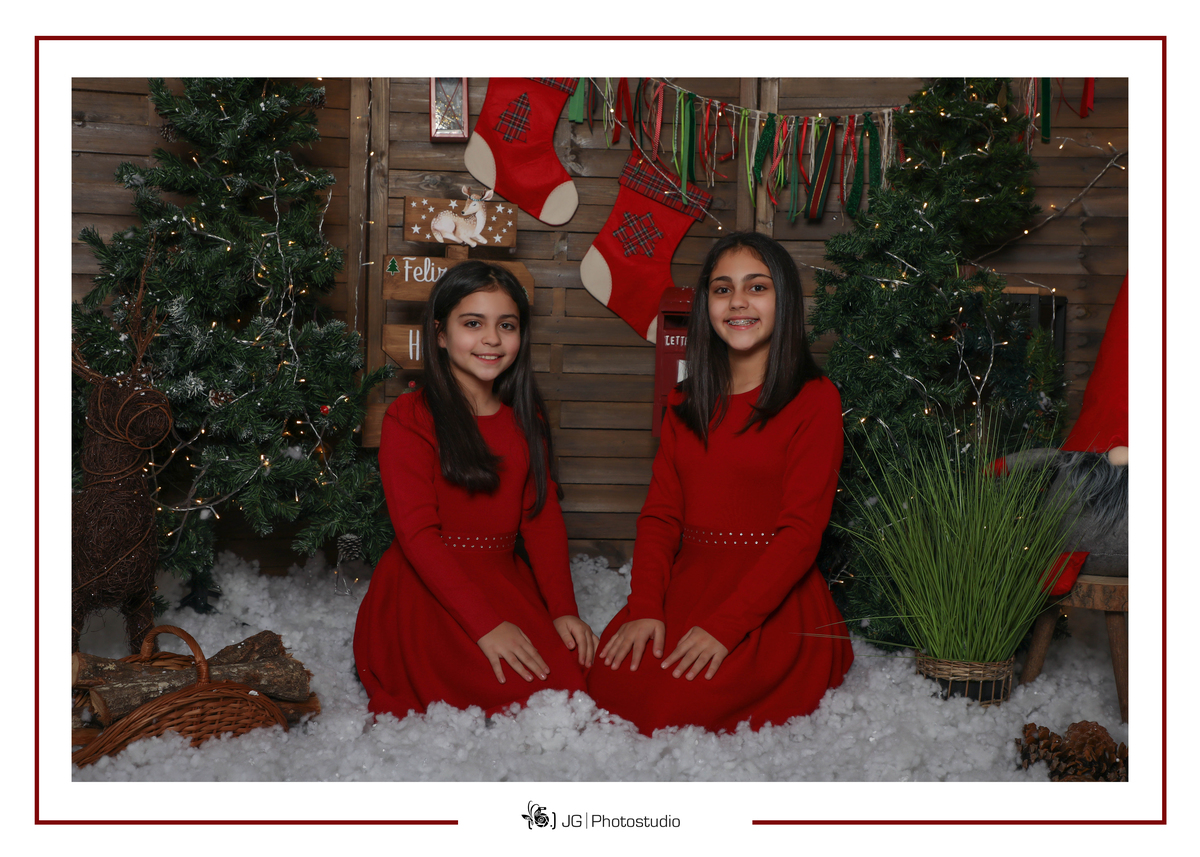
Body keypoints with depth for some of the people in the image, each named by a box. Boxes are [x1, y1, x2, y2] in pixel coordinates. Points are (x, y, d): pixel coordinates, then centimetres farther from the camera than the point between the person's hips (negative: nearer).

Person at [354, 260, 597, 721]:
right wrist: (484, 623, -22)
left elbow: (543, 516, 7)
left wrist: (563, 609, -8)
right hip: (426, 592, -6)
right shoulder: (409, 417, -7)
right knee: (522, 691, -23)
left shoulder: (525, 419, 13)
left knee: (574, 675, -15)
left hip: (504, 583, 6)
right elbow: (416, 532, -14)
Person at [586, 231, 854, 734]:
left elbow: (802, 531, -11)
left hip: (773, 600, -4)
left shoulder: (815, 400, -4)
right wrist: (644, 607, -10)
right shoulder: (685, 402, 14)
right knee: (611, 681, -21)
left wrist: (724, 625, -20)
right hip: (685, 582, 4)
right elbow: (660, 512, 7)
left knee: (677, 703, -24)